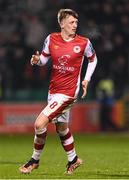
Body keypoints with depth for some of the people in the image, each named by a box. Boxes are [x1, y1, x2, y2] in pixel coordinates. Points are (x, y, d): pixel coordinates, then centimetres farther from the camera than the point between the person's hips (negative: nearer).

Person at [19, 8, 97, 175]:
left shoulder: (84, 43, -9)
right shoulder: (51, 39, -2)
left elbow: (93, 59, 10)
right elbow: (44, 58, 9)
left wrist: (86, 79, 1)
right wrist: (37, 60, -14)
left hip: (68, 92, -5)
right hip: (53, 90, 5)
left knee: (39, 124, -15)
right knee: (61, 128, 20)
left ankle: (35, 160, 5)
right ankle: (73, 160, 41)